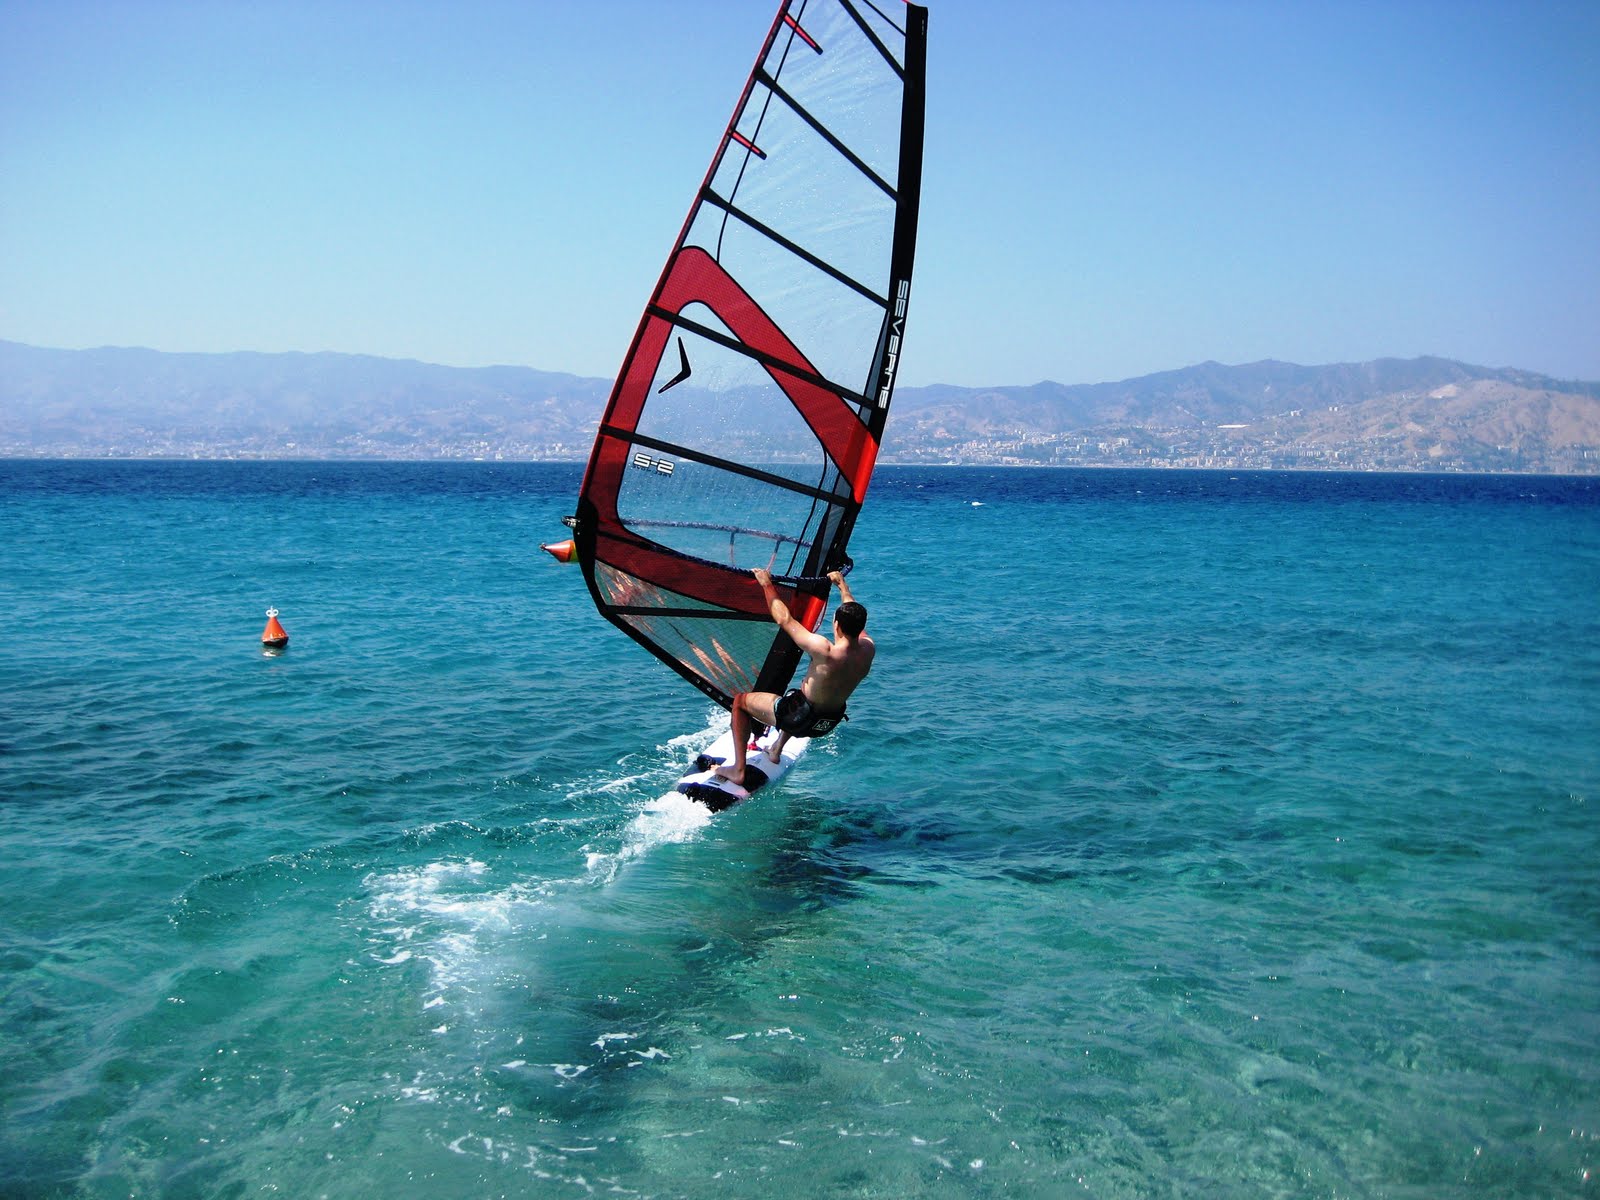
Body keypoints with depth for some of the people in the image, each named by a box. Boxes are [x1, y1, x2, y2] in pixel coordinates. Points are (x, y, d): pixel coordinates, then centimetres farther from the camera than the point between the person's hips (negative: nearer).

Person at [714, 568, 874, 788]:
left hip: (801, 719, -7)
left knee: (740, 701, 13)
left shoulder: (825, 651, -33)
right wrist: (842, 585, 21)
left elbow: (784, 619, -23)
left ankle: (738, 770, 11)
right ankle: (776, 751, 50)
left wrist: (767, 584, -12)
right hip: (831, 721, 7)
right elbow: (855, 617, 7)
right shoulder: (868, 649, -15)